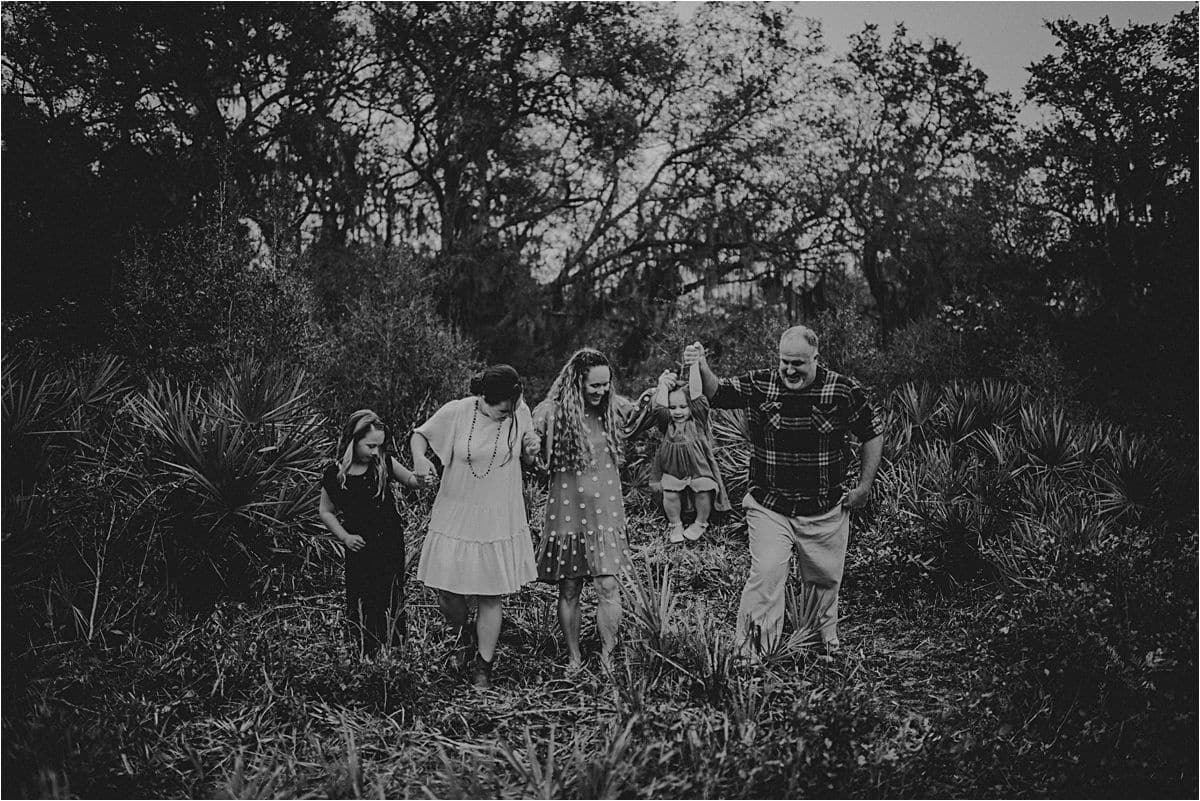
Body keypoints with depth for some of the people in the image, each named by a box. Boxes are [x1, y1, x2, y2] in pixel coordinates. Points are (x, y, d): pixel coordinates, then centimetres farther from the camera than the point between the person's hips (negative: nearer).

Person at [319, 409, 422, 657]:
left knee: (391, 598, 10)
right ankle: (365, 654, 18)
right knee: (361, 603, 3)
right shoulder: (334, 474, -10)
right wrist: (345, 536, -9)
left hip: (390, 543, 2)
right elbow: (326, 512, 2)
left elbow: (410, 480, 8)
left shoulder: (384, 463, -7)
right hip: (360, 548, -1)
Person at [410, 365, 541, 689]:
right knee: (446, 590, -1)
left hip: (500, 520, 1)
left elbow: (527, 460, 9)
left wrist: (531, 451, -14)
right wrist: (420, 458, -16)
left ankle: (482, 668, 23)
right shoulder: (455, 413, -13)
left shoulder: (520, 413, -7)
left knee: (491, 597, 5)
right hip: (456, 516, 0)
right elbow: (420, 434, 4)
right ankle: (462, 635, 33)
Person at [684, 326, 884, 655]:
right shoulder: (760, 385, -4)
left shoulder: (843, 391, -7)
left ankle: (828, 638, 40)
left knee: (826, 579, 15)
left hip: (826, 510, 1)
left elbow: (872, 434, 2)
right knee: (765, 575, -10)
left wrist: (864, 487, 1)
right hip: (769, 508, 0)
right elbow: (717, 393, -12)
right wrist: (702, 369, -34)